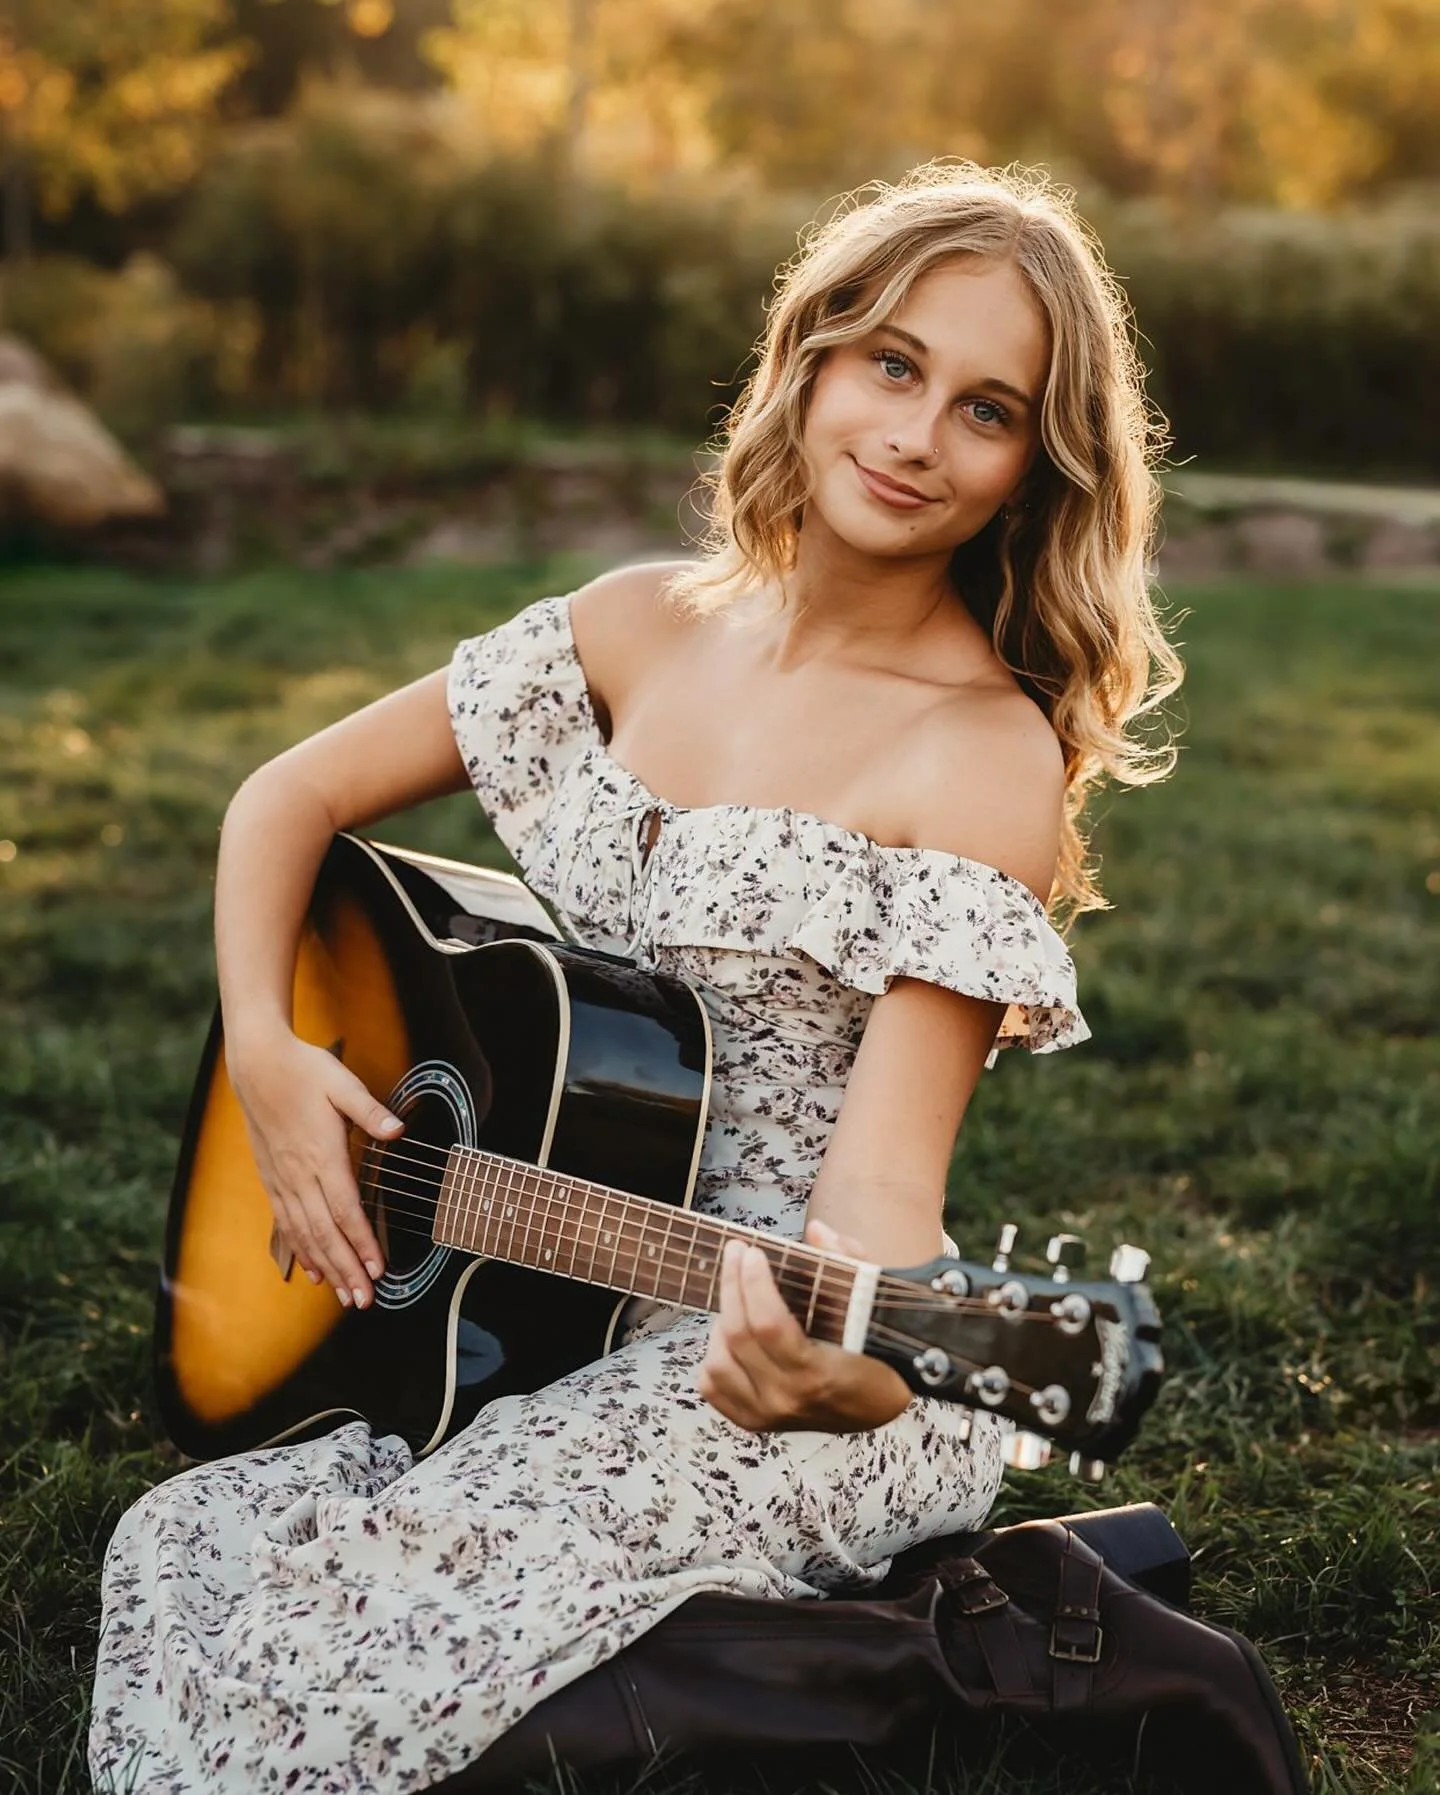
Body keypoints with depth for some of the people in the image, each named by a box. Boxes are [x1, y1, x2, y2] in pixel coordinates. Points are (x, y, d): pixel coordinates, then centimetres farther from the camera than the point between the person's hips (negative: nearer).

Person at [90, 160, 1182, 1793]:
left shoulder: (988, 757, -13)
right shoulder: (644, 629, 5)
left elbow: (880, 1177, -19)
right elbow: (292, 798, 10)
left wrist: (861, 1368, -40)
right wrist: (263, 1050, -6)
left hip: (768, 1349, -5)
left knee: (352, 1634, -24)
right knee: (179, 1552, -14)